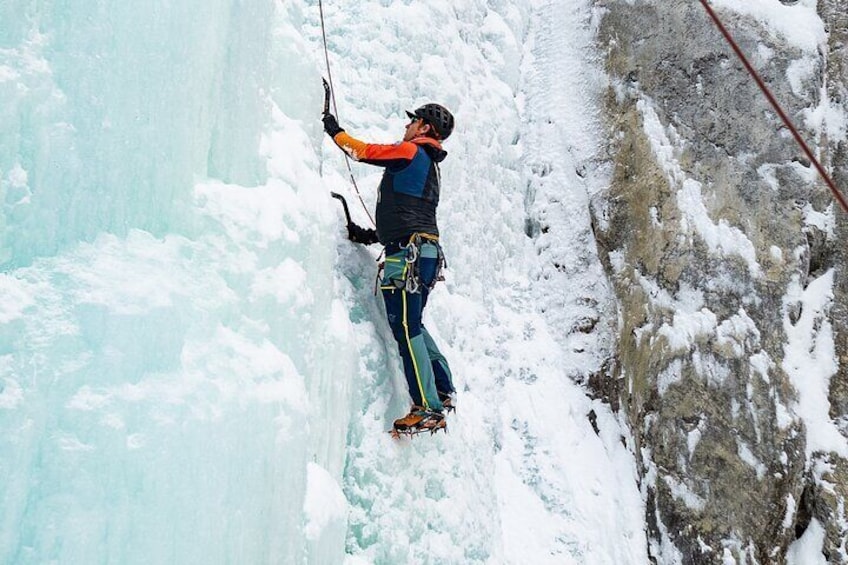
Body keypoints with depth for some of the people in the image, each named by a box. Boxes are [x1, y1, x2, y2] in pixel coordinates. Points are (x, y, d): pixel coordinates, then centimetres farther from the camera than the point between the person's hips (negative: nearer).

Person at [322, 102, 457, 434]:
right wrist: (372, 236, 22)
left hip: (408, 254, -10)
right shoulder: (429, 165, 26)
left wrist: (334, 130, 17)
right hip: (426, 251, 10)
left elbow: (362, 151, -1)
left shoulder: (411, 151, -1)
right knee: (412, 325, 19)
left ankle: (427, 409, -15)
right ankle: (443, 391, 20)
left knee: (406, 329, -12)